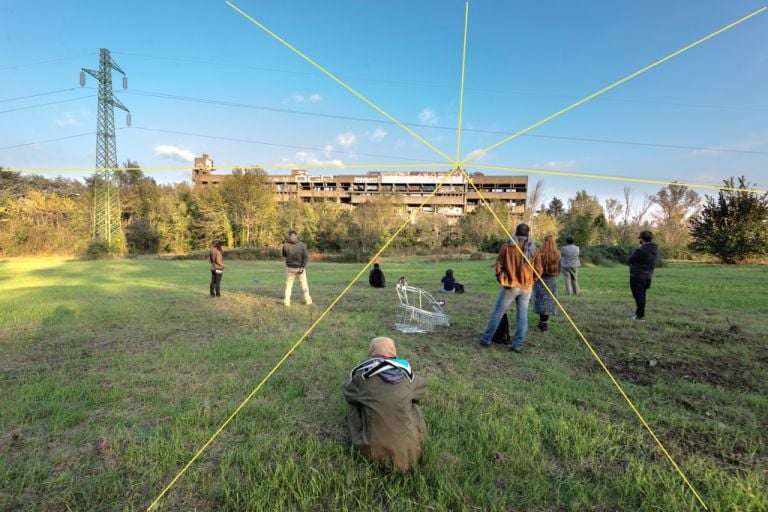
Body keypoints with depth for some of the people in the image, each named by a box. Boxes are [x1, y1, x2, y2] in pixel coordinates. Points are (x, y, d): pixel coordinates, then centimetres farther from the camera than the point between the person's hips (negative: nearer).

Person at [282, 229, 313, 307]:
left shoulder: (285, 244, -8)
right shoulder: (301, 244, -8)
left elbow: (284, 255, 9)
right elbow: (306, 256, -15)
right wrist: (302, 267, -15)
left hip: (290, 268, 0)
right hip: (300, 268, 0)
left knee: (289, 284, 13)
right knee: (304, 284, 12)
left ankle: (287, 301, 9)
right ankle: (308, 300, 14)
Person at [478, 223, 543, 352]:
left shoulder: (507, 246, -6)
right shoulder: (534, 248, 2)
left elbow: (499, 264, -4)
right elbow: (538, 270, 2)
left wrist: (501, 279, 11)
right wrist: (530, 281, 16)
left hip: (510, 286, -2)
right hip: (526, 287, 2)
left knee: (498, 313, 6)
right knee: (522, 316, 8)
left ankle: (487, 338, 13)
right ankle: (518, 344, 10)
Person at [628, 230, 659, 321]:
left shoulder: (640, 250, -24)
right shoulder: (655, 249, 2)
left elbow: (631, 260, -13)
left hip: (637, 276, -8)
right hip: (647, 276, 8)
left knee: (638, 296, 0)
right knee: (642, 295, 18)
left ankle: (640, 315, 4)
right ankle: (639, 312, 28)